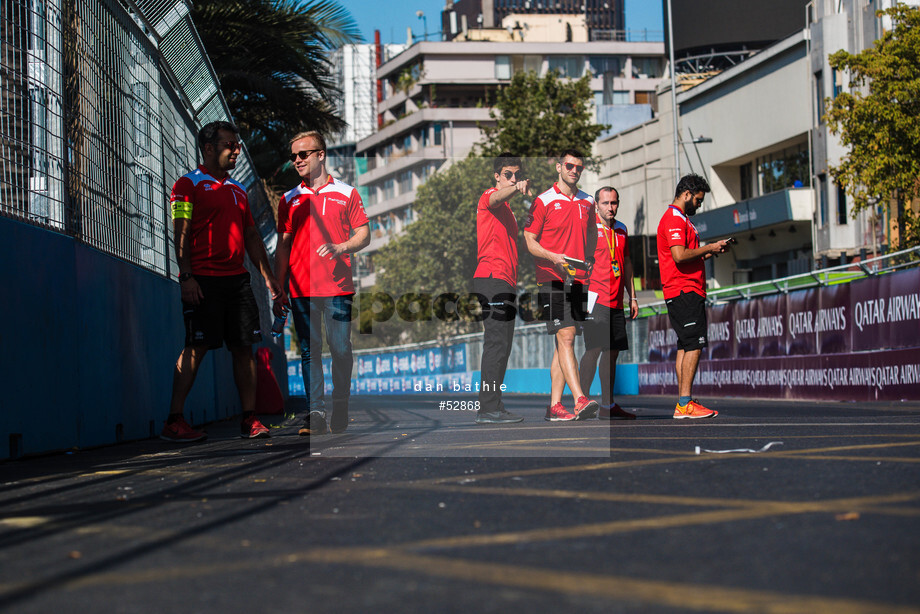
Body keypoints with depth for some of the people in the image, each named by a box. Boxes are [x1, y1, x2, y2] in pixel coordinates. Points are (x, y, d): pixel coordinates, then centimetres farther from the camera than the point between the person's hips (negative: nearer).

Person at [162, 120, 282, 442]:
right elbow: (181, 234, -8)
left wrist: (268, 276, 15)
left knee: (244, 346, 2)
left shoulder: (237, 189, 20)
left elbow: (251, 235, 22)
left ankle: (249, 419, 6)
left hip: (237, 278, 6)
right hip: (203, 280, -6)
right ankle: (174, 422, -4)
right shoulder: (189, 184, 0)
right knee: (196, 348, -8)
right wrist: (186, 276, -17)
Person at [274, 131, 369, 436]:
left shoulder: (346, 193, 7)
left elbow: (363, 235, 6)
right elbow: (283, 246, 15)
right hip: (300, 288, 2)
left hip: (337, 287, -2)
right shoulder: (289, 199, 14)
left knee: (341, 350, -2)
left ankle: (340, 411, 9)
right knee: (309, 351, 0)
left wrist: (340, 247, -15)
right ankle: (315, 414, 0)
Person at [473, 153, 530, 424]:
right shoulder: (489, 197, -3)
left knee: (500, 345, 11)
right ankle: (488, 409, -18)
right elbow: (497, 197, -30)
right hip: (492, 278, -10)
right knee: (497, 343, -15)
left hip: (504, 283, 10)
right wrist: (516, 189, -49)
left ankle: (492, 407, 14)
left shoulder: (506, 209, 26)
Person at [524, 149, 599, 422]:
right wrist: (553, 257, -20)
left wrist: (587, 265, 14)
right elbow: (528, 241, -4)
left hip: (578, 279, 6)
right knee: (565, 337, -15)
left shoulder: (587, 202, 15)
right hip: (553, 278, -6)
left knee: (564, 342, 5)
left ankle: (554, 406, 8)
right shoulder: (544, 201, -3)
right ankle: (580, 400, -24)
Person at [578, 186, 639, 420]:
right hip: (595, 297, -7)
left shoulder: (621, 229, 17)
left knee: (612, 352, 8)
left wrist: (632, 296, 21)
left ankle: (608, 406, 14)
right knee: (594, 349, -13)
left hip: (616, 302, 7)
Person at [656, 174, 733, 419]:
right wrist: (709, 248, -12)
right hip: (684, 291, -11)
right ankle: (685, 403, -15)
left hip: (688, 292, 11)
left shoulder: (681, 219, 24)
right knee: (693, 345, -13)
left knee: (686, 346, 8)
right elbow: (679, 255, -22)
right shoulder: (674, 219, -11)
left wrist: (710, 252, 14)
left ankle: (683, 403, 8)